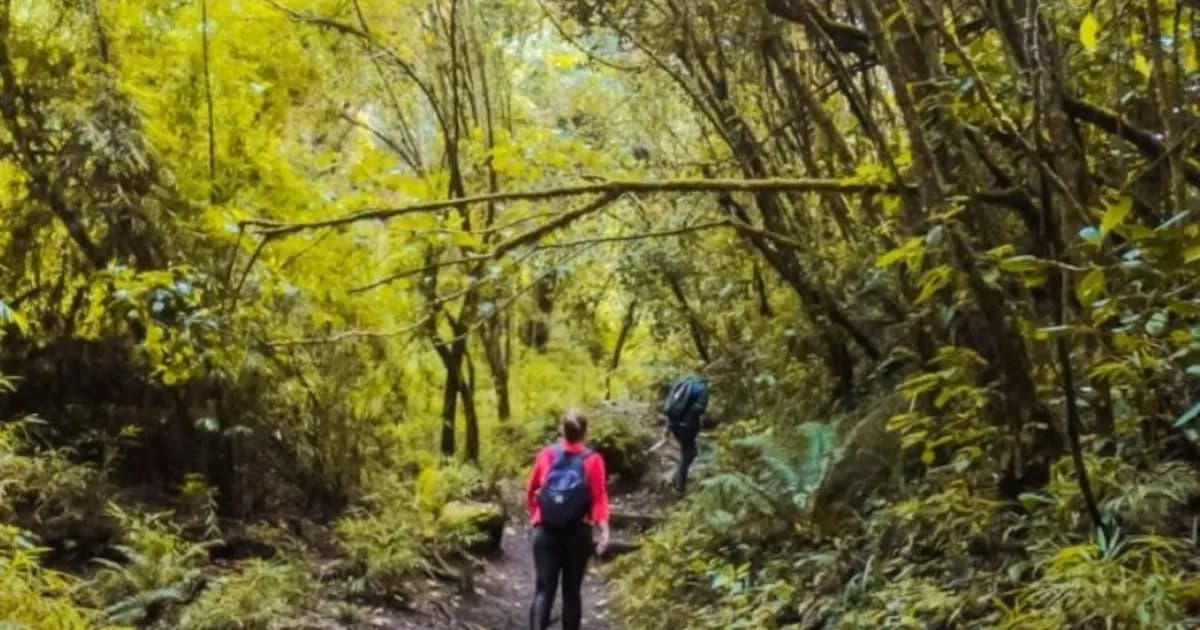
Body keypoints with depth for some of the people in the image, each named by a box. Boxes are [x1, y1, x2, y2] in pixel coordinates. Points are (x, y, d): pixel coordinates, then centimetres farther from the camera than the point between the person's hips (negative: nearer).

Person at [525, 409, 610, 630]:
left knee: (544, 589, 0)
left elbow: (530, 491, 11)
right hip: (577, 533, -1)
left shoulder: (546, 455, 3)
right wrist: (604, 529, -16)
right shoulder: (593, 460, -3)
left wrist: (535, 517, 24)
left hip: (545, 531, 1)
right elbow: (599, 497, -11)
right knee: (571, 591, 11)